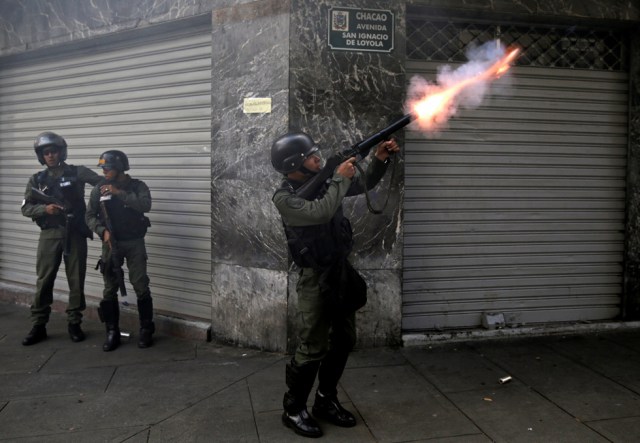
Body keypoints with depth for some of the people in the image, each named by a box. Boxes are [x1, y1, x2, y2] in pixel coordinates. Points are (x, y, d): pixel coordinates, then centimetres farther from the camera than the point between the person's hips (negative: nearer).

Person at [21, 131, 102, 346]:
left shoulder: (77, 172, 1)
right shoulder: (37, 180, 8)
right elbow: (26, 208, 6)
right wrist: (45, 209, -13)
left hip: (75, 233, -1)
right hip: (50, 234, 2)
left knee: (76, 280, 5)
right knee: (44, 281, 4)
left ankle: (74, 324, 18)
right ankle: (38, 326, 14)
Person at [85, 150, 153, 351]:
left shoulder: (138, 186, -3)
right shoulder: (99, 189, 2)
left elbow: (145, 206, -22)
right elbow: (90, 216, 3)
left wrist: (119, 193, -24)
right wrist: (103, 231, -14)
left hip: (135, 243, -2)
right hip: (111, 243, 2)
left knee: (141, 287, -3)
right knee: (110, 289, 4)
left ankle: (146, 330, 10)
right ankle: (112, 332, 14)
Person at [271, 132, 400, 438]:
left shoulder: (323, 182, 4)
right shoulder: (284, 198, -15)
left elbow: (364, 185, 12)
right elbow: (320, 213, -31)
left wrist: (379, 160, -4)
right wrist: (341, 178, -21)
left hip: (343, 271, 7)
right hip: (316, 279, -7)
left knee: (343, 341, 14)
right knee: (313, 349, -3)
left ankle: (326, 402, 29)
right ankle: (293, 410, 15)